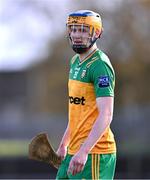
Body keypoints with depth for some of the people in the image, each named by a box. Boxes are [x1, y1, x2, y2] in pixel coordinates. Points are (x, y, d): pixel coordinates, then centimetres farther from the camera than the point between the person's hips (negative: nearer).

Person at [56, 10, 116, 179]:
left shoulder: (100, 65, -14)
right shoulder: (75, 62, 16)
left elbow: (105, 116, -23)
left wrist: (83, 152, -29)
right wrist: (64, 144, 26)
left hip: (93, 152, -9)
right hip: (74, 151, 9)